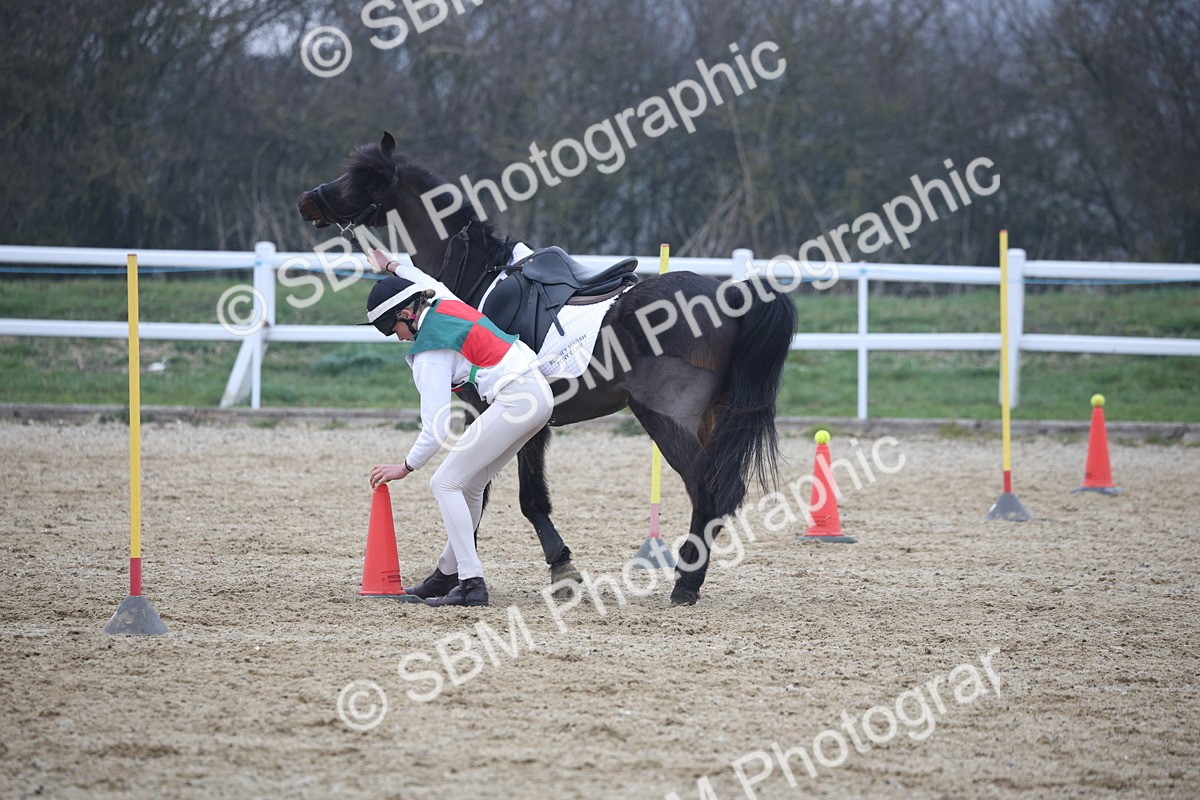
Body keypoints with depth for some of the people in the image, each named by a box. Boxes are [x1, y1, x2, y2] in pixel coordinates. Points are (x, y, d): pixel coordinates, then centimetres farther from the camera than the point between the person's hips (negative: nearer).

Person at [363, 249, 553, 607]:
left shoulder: (430, 352, -12)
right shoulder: (445, 303, 10)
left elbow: (437, 427, -12)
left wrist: (406, 467, 1)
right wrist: (392, 270, 46)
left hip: (515, 401, -10)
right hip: (539, 394, 10)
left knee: (445, 483, -6)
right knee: (470, 483, 19)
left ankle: (471, 583, -13)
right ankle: (449, 574, 28)